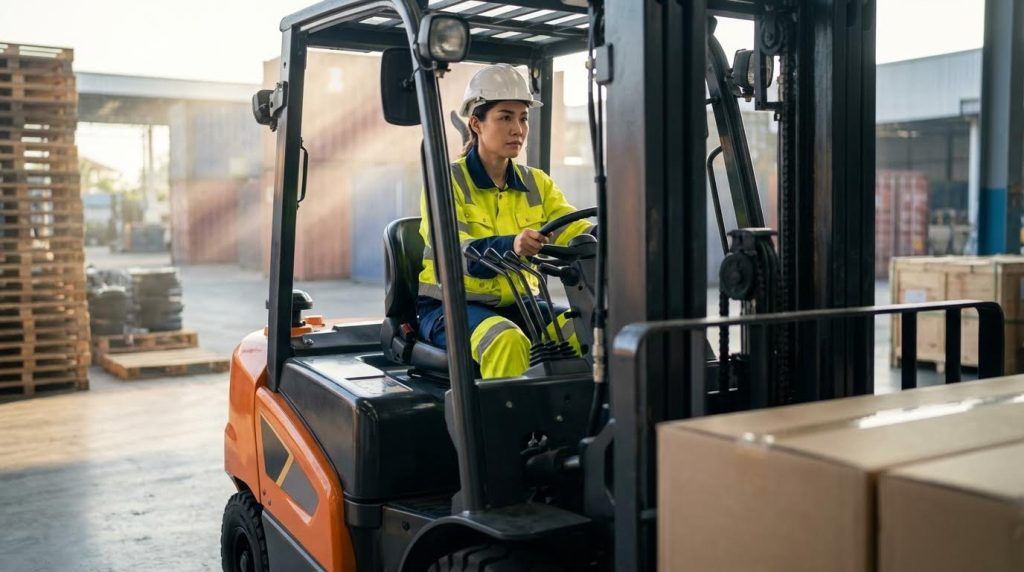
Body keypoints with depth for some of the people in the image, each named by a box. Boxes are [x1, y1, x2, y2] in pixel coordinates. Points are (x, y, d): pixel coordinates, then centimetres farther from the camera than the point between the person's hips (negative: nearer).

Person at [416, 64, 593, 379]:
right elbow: (453, 251, -23)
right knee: (506, 340, -35)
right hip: (453, 307, -4)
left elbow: (576, 233, -4)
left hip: (517, 305, 5)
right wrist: (510, 245, -43)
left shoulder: (536, 184, 10)